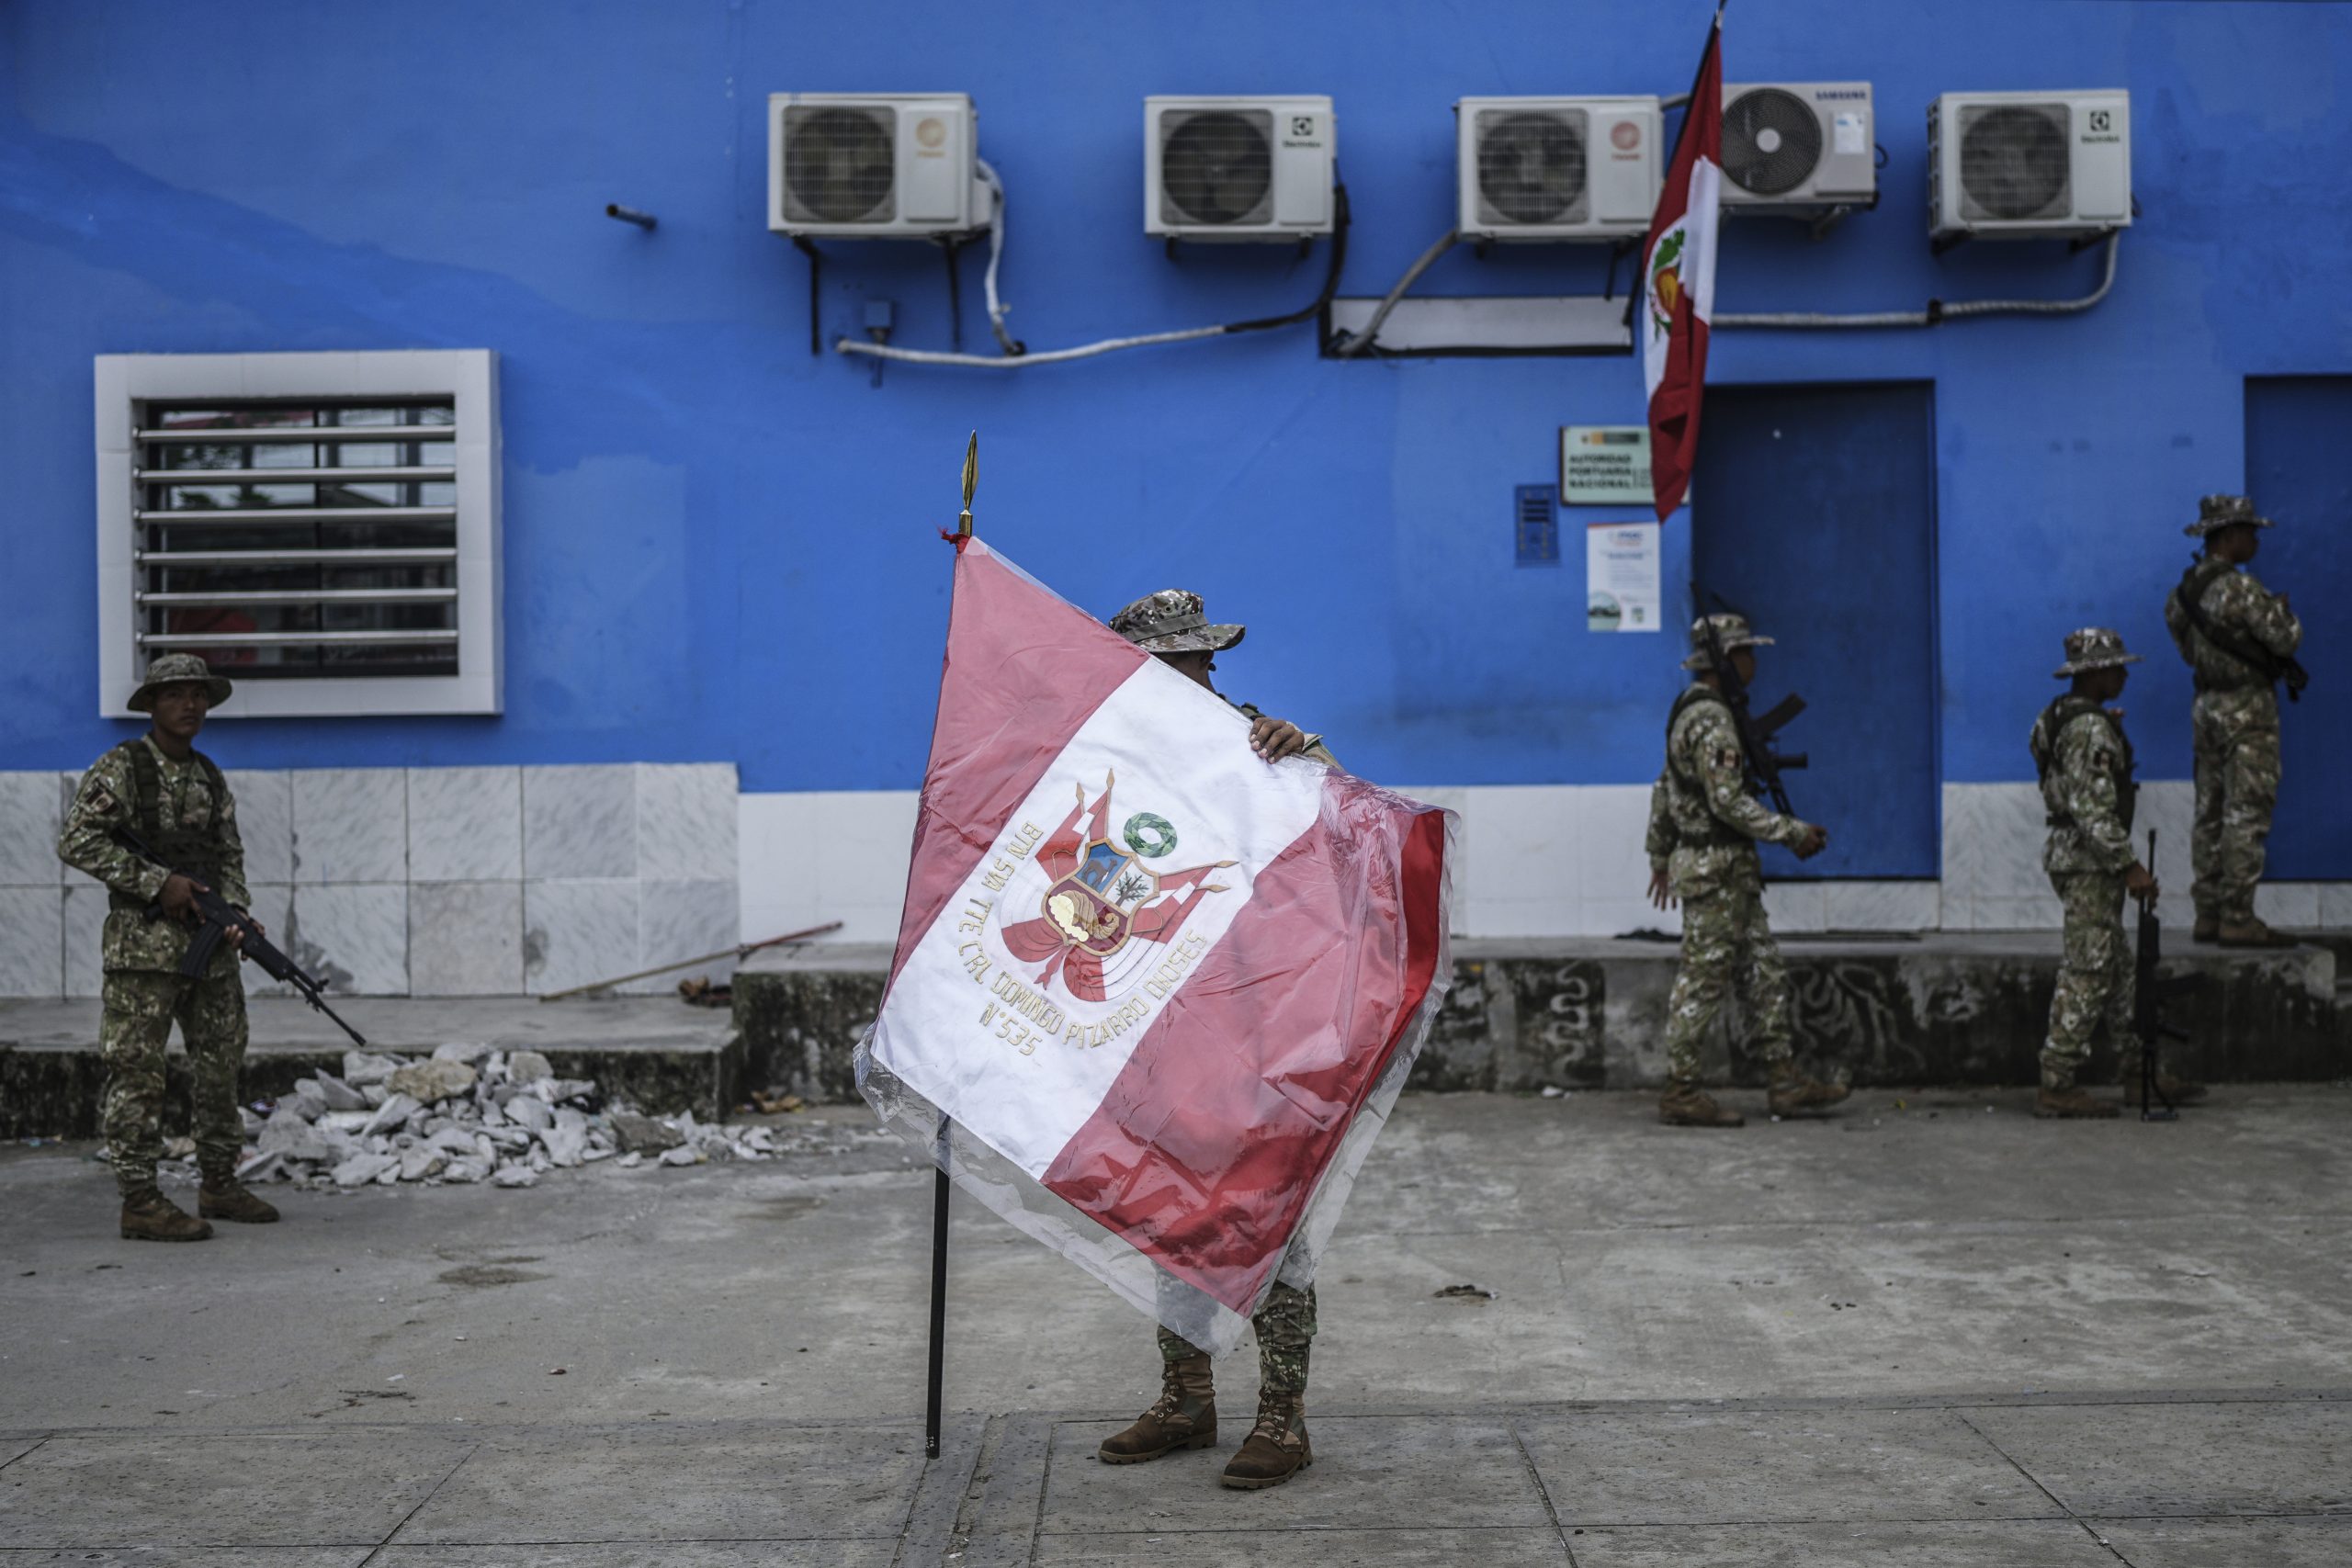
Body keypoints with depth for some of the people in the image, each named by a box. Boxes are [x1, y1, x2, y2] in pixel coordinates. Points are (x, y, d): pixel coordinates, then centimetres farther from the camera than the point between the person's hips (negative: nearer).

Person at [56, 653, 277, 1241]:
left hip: (210, 945, 7)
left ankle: (220, 1185, 21)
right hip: (143, 945, -7)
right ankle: (140, 1201, 0)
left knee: (223, 1065, 10)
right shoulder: (120, 769, -5)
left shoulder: (211, 778, 14)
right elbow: (76, 842, -13)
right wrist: (158, 882, -17)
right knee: (137, 1073, -4)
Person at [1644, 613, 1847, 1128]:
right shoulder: (1711, 721, -17)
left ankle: (1786, 1081, 15)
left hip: (1731, 871, 10)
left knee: (1764, 974, 11)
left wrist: (1661, 855, 26)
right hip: (1716, 868, -10)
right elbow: (1729, 802, -23)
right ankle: (1680, 1093, 1)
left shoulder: (1690, 712, 15)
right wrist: (1793, 833, -16)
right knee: (1703, 980, -5)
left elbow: (1664, 788, 20)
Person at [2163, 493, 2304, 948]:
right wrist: (2282, 611, 7)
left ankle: (2209, 914, 13)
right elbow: (2286, 639, -15)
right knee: (2246, 814, -7)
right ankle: (2238, 919, -7)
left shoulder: (2186, 589, 11)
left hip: (2208, 705, 9)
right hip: (2247, 706, -9)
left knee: (2211, 812, 10)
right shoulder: (2240, 588, -17)